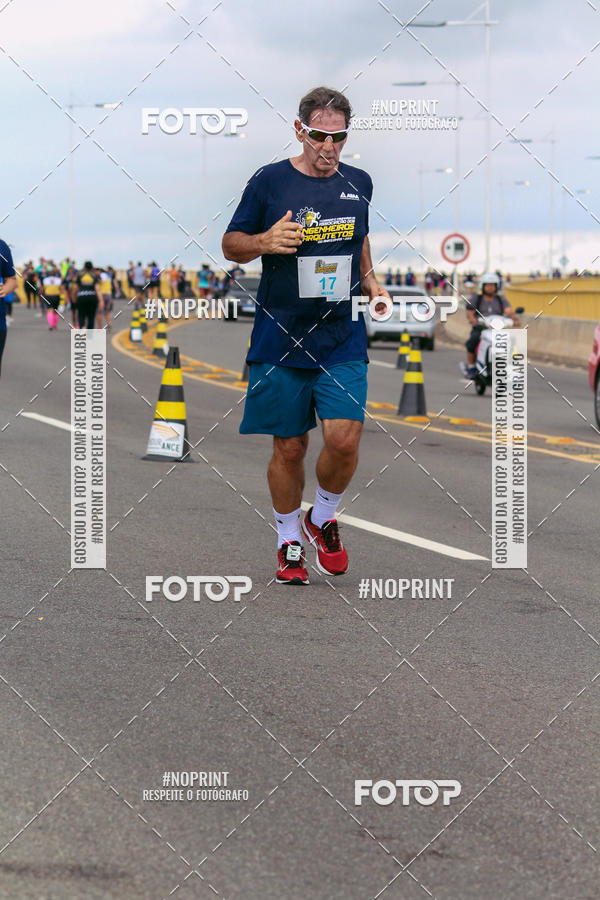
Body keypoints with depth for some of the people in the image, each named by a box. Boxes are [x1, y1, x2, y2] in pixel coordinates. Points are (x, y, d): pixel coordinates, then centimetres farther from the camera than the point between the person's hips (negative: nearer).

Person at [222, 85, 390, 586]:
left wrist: (369, 282, 10)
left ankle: (324, 518, 18)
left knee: (344, 439, -10)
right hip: (281, 337, -2)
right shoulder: (270, 182, -3)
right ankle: (290, 543, 23)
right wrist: (266, 241, -17)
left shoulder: (359, 183, 9)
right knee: (289, 448, 4)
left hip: (343, 339, 2)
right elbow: (231, 245, 3)